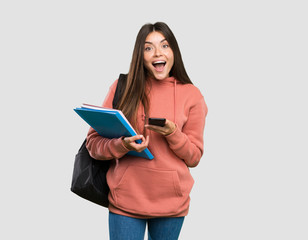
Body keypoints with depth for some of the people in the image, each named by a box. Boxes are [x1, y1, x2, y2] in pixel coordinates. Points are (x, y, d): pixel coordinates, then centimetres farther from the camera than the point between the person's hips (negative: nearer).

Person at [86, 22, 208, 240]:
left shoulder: (191, 95, 1)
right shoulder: (123, 87, 0)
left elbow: (194, 157, 3)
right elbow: (93, 142, -1)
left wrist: (172, 133, -16)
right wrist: (122, 145, -21)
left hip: (171, 202, 1)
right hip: (126, 199, -1)